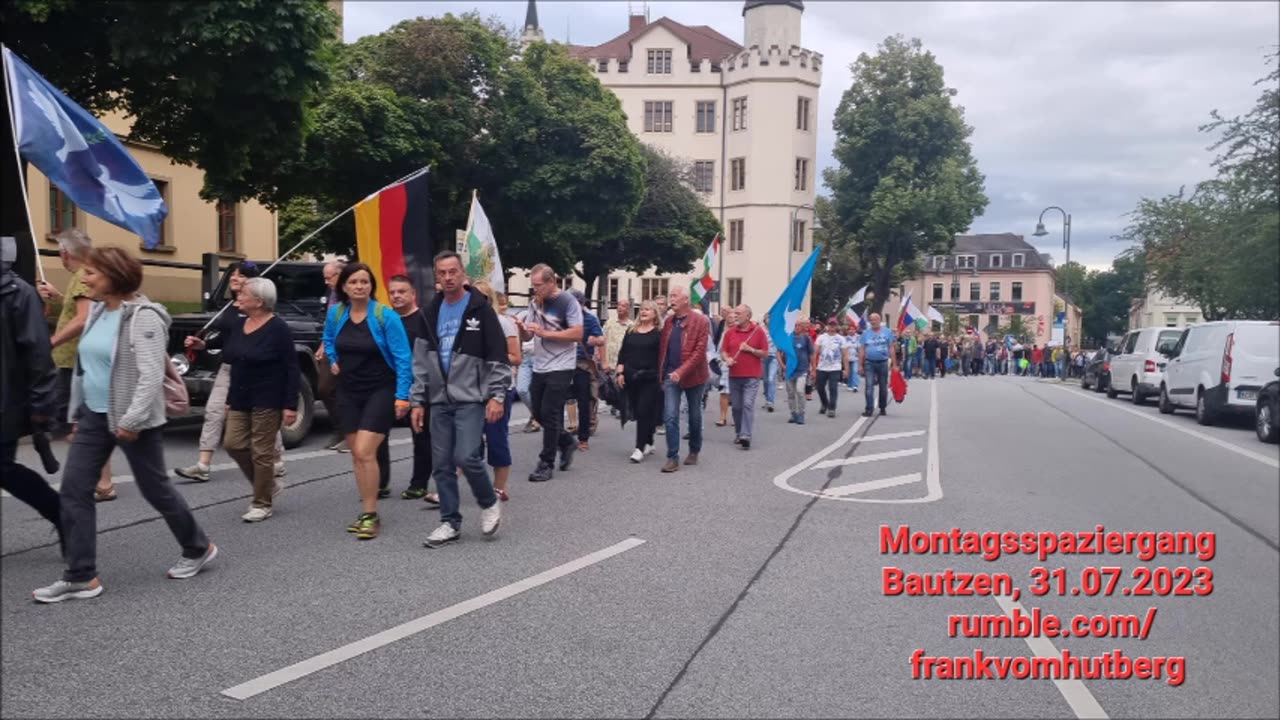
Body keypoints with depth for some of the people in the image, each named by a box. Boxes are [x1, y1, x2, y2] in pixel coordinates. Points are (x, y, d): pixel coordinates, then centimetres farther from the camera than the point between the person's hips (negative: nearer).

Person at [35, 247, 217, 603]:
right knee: (73, 491, 3)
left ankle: (198, 549, 25)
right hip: (95, 416, 8)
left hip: (132, 420, -8)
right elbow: (84, 366, 17)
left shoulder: (143, 317, -18)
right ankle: (81, 576, 10)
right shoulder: (97, 312, 10)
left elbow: (151, 374, -24)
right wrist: (77, 412, 18)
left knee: (155, 489, 4)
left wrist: (132, 420, -26)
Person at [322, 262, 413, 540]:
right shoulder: (335, 313, 0)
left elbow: (403, 358, -13)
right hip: (348, 392, 6)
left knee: (365, 452, -15)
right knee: (356, 454, 9)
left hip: (380, 392, -5)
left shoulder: (386, 316, -14)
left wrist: (402, 396, -16)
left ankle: (371, 515, -6)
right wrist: (333, 361, 11)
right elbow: (329, 340, 25)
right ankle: (367, 512, 20)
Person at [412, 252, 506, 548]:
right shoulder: (431, 313, 12)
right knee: (442, 465, 5)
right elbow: (421, 361, 14)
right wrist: (418, 400, 9)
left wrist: (497, 395, -14)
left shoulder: (480, 308, -4)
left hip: (471, 399, -5)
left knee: (467, 457, -15)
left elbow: (498, 356, -6)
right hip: (440, 401, 5)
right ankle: (450, 523, 16)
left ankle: (490, 504, 11)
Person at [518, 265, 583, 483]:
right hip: (539, 367, 7)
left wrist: (544, 332, -21)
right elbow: (527, 337, 12)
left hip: (560, 368, -7)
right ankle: (567, 442, 33)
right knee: (538, 413, 12)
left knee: (549, 415, -5)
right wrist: (522, 328, -12)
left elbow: (578, 334, -17)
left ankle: (546, 464, 6)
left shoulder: (568, 302, -10)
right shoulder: (534, 303, 9)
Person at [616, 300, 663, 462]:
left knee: (645, 412, -9)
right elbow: (622, 353, 14)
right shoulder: (631, 331, 13)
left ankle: (640, 448, -8)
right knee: (637, 412, 8)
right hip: (631, 377, 5)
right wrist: (620, 372, 5)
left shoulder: (659, 333, -1)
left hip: (650, 378, -5)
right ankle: (648, 443, 22)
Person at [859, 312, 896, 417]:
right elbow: (862, 350, 5)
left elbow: (891, 348, 1)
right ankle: (869, 409, -8)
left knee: (883, 387, 9)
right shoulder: (866, 333, 4)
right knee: (869, 386, -7)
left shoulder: (887, 332, 1)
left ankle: (883, 408, 22)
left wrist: (893, 363, -3)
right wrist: (860, 365, 1)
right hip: (869, 363, 0)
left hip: (883, 363, 0)